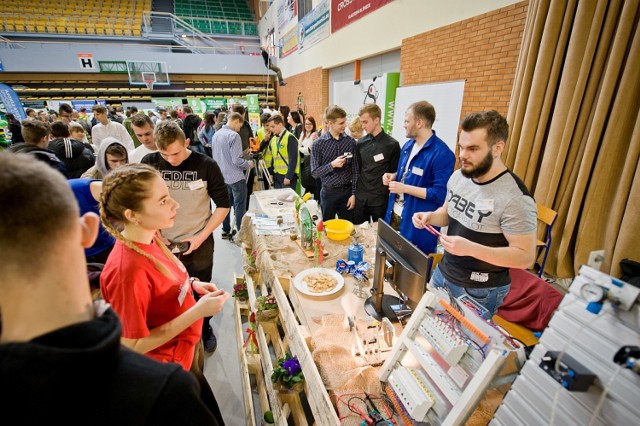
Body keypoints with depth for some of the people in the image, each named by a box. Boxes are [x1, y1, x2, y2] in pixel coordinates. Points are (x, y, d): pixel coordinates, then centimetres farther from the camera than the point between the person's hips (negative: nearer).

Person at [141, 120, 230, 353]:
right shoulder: (149, 163, -6)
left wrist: (201, 236, -11)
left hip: (199, 244, -1)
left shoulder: (206, 165, -12)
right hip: (163, 244, 2)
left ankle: (205, 329, 42)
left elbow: (223, 205, -5)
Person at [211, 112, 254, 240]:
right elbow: (237, 160, -21)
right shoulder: (234, 135, -17)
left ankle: (226, 230, 24)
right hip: (235, 177, -8)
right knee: (240, 206, 0)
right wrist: (248, 164, -3)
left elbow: (215, 155, 16)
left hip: (222, 176, 8)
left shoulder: (216, 135, 8)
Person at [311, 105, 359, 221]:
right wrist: (332, 165, -22)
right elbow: (314, 173, -8)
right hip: (329, 192, -1)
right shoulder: (318, 144, -7)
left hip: (347, 191, 2)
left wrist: (353, 193, -4)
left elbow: (355, 170, 1)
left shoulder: (351, 141, -1)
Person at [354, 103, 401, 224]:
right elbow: (357, 169, 11)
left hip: (380, 199, -3)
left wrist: (392, 199, -6)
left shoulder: (392, 144, -8)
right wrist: (353, 193, 6)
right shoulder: (360, 143, 5)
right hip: (360, 197, 4)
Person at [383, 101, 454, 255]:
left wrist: (404, 188, -23)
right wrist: (392, 176, 0)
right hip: (394, 215, 8)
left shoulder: (442, 154, -20)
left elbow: (440, 194, -22)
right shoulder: (408, 145, 7)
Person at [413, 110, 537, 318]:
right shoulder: (458, 177, -3)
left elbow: (525, 257, -22)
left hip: (480, 292, -7)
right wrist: (429, 216, -9)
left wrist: (470, 248, -33)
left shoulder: (515, 198, -25)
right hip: (442, 273, 7)